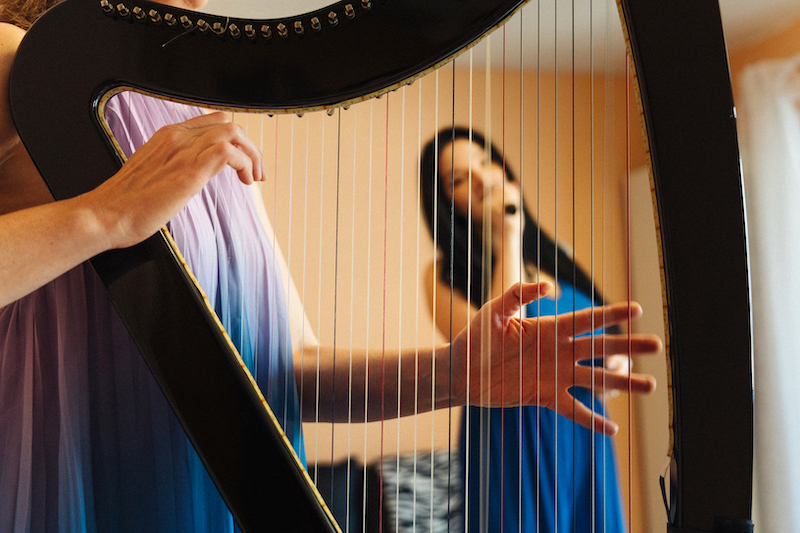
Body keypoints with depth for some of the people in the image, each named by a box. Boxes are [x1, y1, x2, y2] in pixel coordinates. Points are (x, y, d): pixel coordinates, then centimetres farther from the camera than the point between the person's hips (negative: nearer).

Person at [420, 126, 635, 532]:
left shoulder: (556, 257, 9)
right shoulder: (444, 276, -7)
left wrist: (612, 365, -2)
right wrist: (509, 234, -16)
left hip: (587, 436, 5)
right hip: (514, 446, -5)